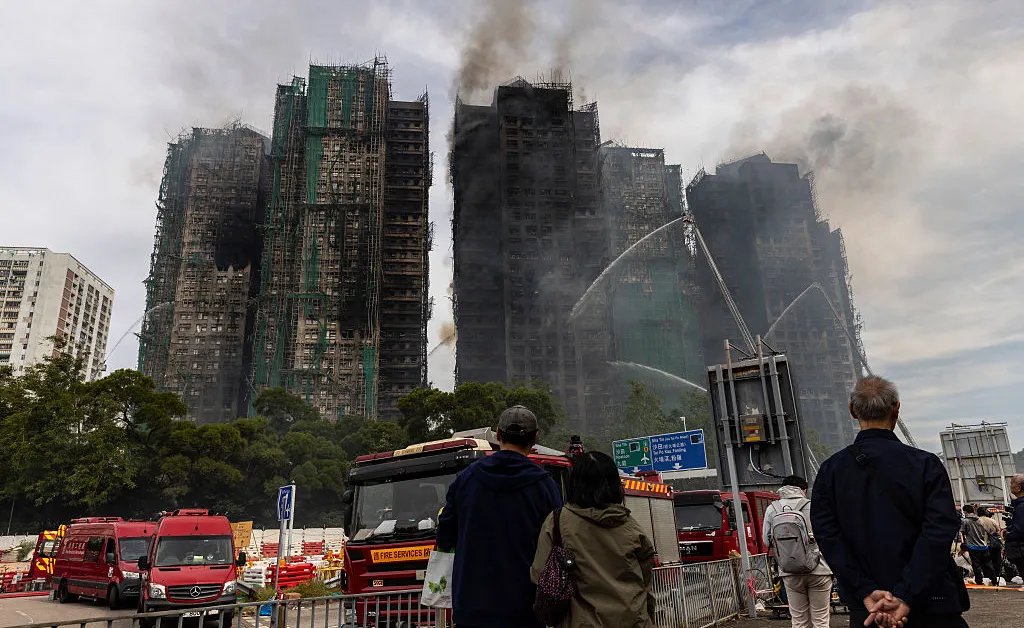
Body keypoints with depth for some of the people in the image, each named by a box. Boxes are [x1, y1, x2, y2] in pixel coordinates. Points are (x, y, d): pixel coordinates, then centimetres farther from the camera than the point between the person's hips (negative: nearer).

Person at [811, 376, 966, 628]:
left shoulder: (830, 471, -2)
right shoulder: (925, 464, -8)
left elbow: (828, 537, -9)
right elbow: (938, 534, -17)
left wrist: (867, 593, -11)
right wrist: (906, 598, -19)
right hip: (931, 608, -1)